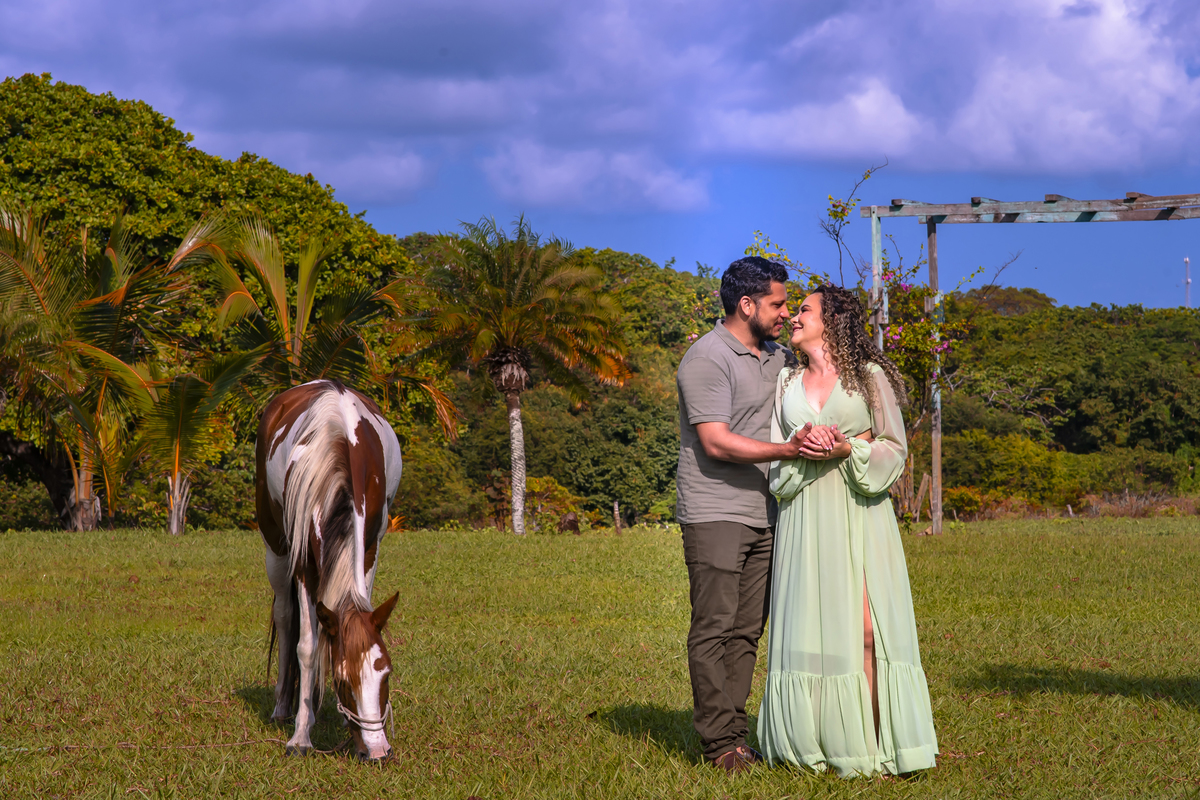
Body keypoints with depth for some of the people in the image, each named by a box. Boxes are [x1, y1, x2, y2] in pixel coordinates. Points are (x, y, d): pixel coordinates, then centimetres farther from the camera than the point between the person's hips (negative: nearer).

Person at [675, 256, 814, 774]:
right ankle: (719, 742, -4)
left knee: (747, 631, 6)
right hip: (715, 514, -8)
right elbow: (717, 443, -17)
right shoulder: (708, 359, -10)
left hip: (762, 515, 8)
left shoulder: (778, 358, 16)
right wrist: (789, 450, -24)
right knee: (714, 628, -6)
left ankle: (735, 732, 9)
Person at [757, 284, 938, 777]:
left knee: (864, 626, -10)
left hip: (860, 513, -3)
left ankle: (871, 743, -9)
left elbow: (894, 449, 2)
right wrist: (806, 452, -9)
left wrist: (848, 450, -14)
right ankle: (815, 742, 3)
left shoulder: (869, 376, 4)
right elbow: (774, 457, 12)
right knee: (811, 625, -1)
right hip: (806, 516, 3)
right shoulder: (787, 383, 15)